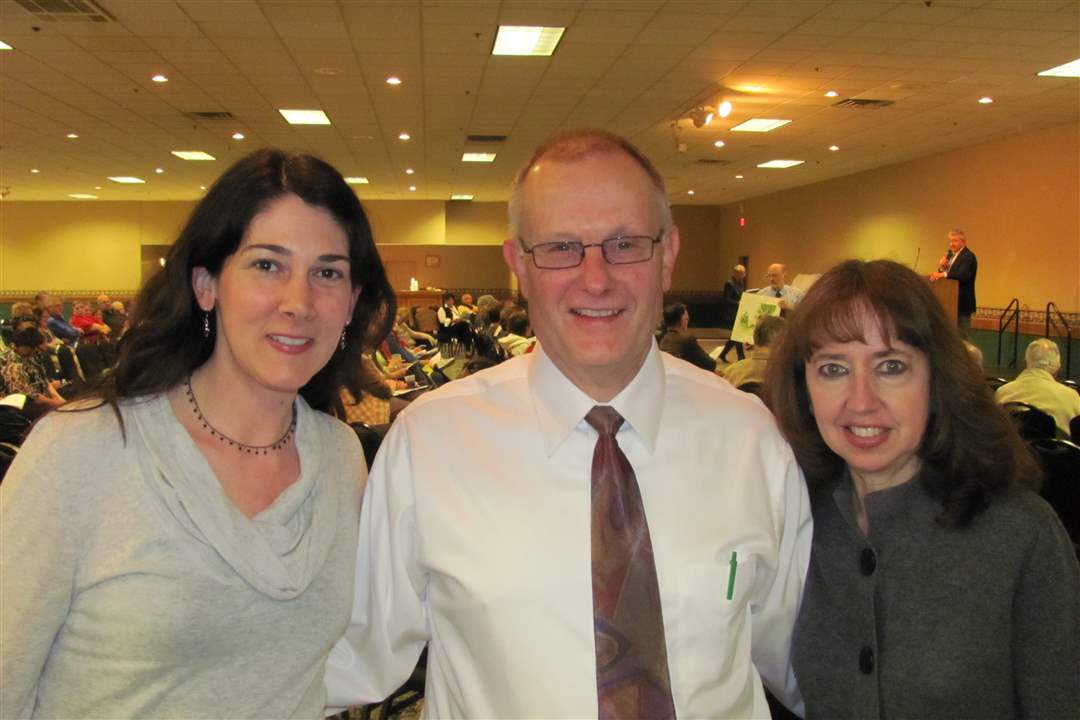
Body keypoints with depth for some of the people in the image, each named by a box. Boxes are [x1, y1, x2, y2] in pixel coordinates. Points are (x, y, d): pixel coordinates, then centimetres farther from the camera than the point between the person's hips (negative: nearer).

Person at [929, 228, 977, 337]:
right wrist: (941, 267, -8)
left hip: (962, 302, -8)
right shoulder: (951, 254, 11)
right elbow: (943, 274, 13)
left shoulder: (968, 256, -15)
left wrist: (943, 274, -43)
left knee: (963, 335, -3)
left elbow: (963, 275, -32)